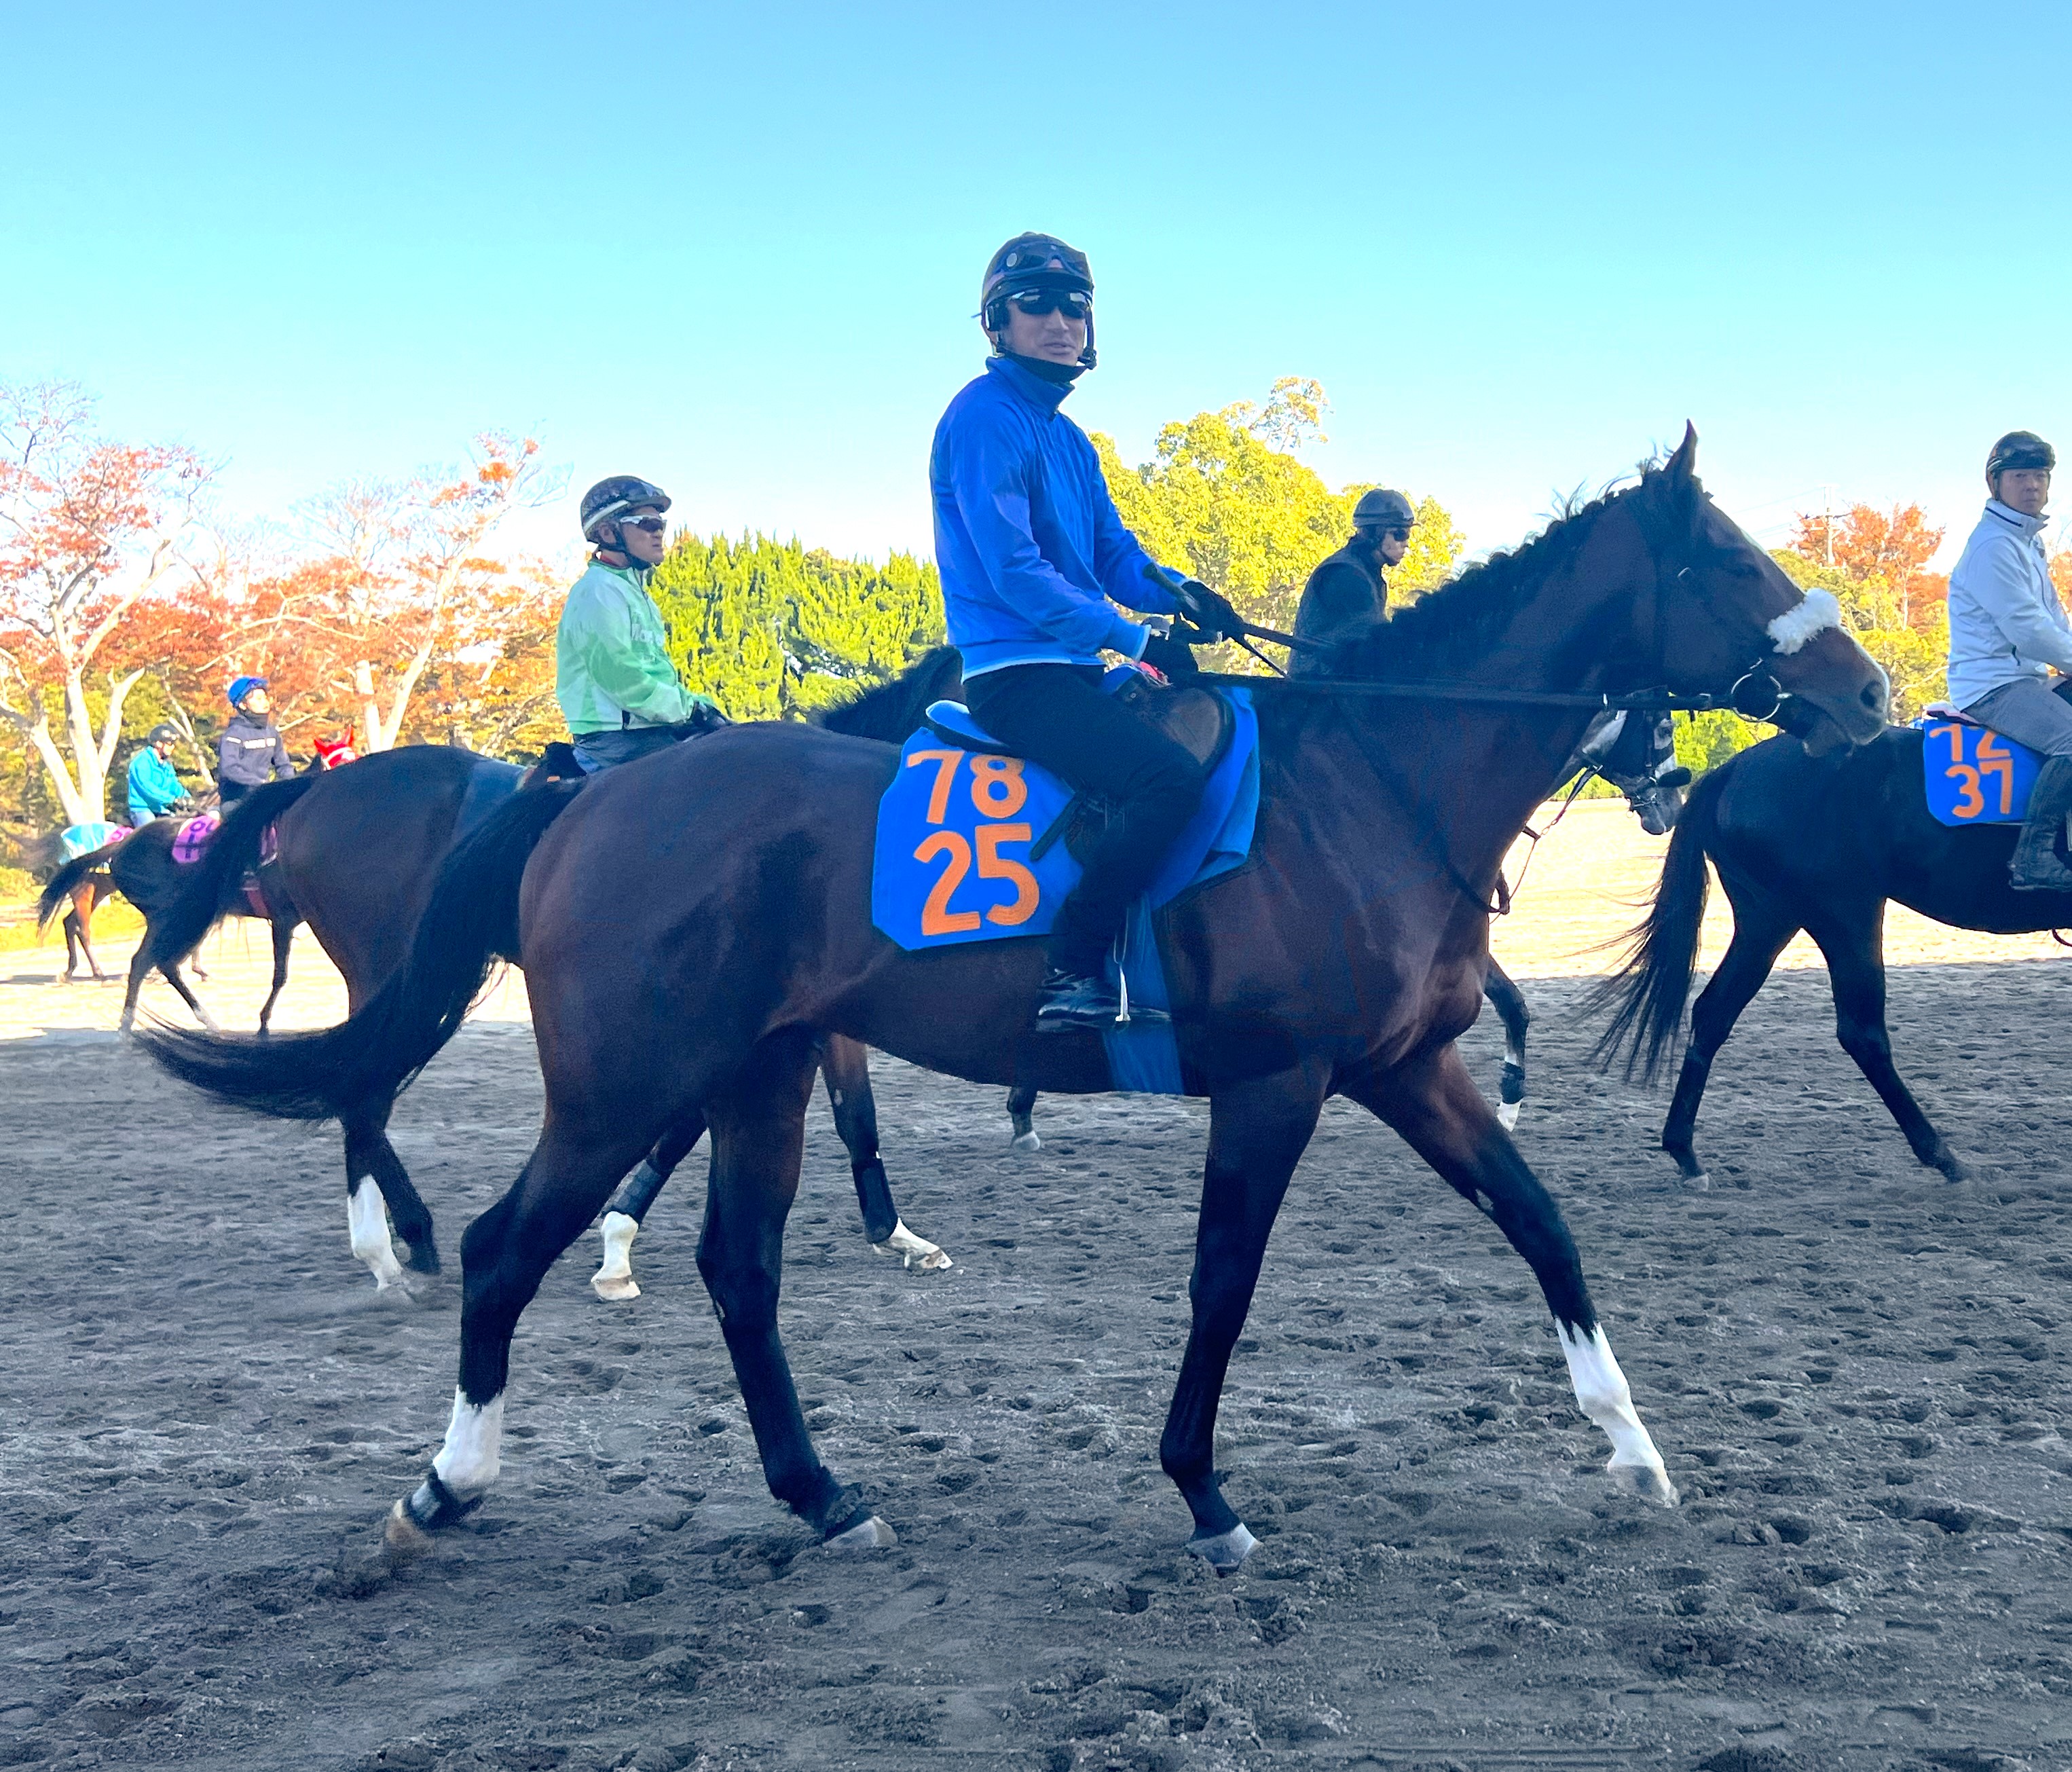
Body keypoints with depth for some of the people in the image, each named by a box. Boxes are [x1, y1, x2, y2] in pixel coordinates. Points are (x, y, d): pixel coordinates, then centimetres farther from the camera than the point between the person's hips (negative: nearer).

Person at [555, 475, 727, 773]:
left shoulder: (636, 590, 21)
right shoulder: (598, 591, -12)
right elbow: (621, 680, -20)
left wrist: (697, 704, 7)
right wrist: (691, 709, -13)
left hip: (650, 734, 10)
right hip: (619, 744, -10)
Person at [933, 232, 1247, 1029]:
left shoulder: (1068, 437, 20)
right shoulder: (985, 417, -10)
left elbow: (1114, 553, 17)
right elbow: (1012, 569, -19)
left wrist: (1175, 592, -6)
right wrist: (1131, 636, -19)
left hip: (1076, 667, 10)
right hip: (1015, 672, -10)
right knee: (1170, 776, -27)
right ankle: (1072, 973, -21)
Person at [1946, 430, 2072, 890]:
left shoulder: (2029, 541, 20)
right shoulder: (1994, 545, -12)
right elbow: (2027, 631, -19)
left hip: (2027, 677, 11)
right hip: (1993, 684, -11)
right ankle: (2032, 857, -30)